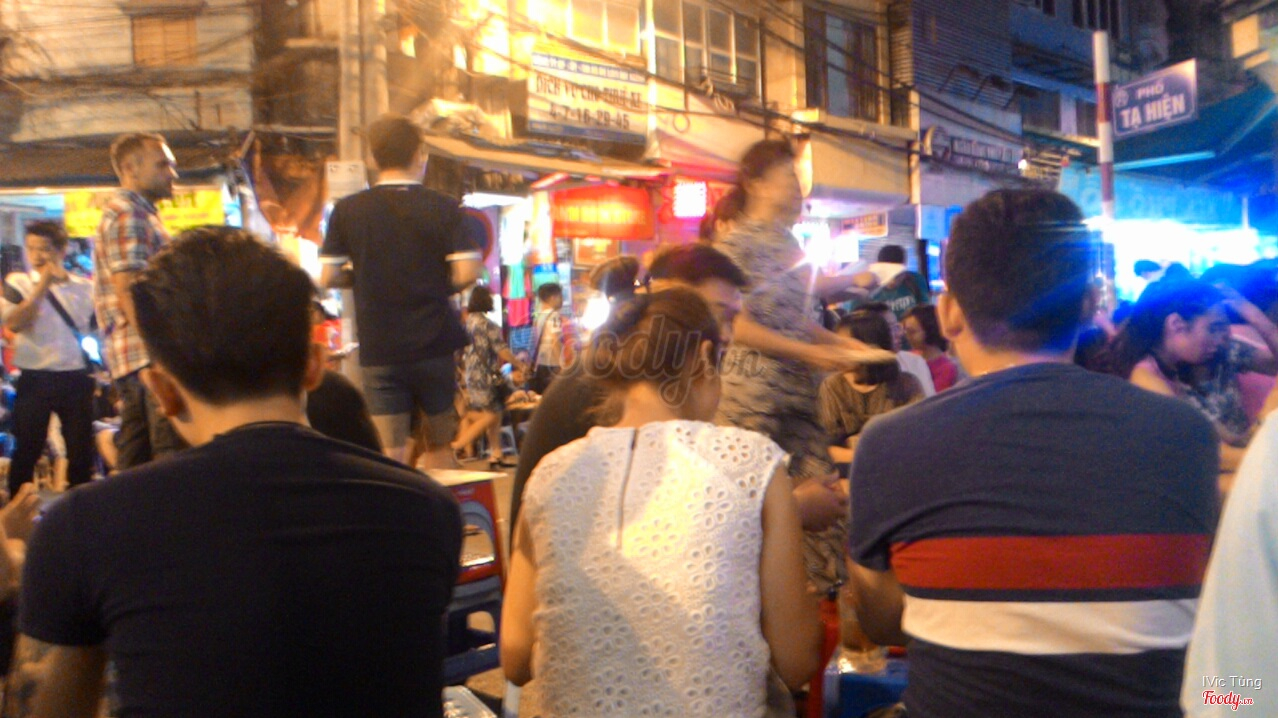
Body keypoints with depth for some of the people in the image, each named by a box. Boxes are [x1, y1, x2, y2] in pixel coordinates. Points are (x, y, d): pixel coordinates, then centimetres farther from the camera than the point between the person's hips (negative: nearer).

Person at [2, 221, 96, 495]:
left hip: (77, 379, 2)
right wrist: (43, 284, -14)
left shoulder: (85, 287, 5)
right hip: (35, 379, -2)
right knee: (27, 450, 4)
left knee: (81, 450, 9)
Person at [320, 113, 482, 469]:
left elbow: (329, 276, -3)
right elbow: (467, 271, -12)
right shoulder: (443, 208, -4)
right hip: (436, 344, 0)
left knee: (390, 453, 3)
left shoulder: (347, 211, -1)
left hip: (379, 348, 0)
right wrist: (437, 286, 9)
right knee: (441, 444, 16)